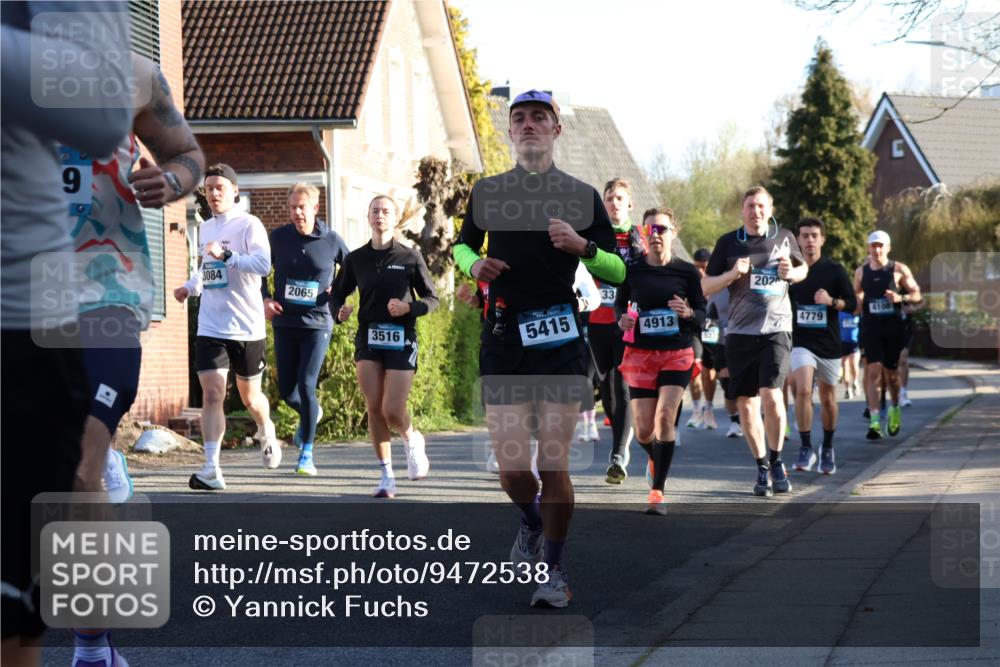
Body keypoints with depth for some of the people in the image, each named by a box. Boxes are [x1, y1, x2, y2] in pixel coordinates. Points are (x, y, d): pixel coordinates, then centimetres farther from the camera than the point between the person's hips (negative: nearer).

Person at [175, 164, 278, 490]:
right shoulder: (205, 228, 12)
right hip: (210, 327, 4)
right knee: (212, 395, -11)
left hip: (247, 328, -4)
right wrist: (190, 287, 10)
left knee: (250, 397, 12)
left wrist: (227, 255, -32)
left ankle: (267, 434, 44)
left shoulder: (248, 224, -7)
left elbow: (264, 264, -22)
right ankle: (211, 470, -15)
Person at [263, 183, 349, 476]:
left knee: (306, 385, -12)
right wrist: (265, 299, -2)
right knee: (286, 389, 5)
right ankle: (311, 414, 41)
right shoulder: (278, 237, -1)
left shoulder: (332, 240, -4)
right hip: (284, 323, 3)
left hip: (317, 323, -3)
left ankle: (307, 454, 2)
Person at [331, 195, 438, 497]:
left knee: (393, 411, -9)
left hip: (401, 340, -2)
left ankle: (413, 440, 26)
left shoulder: (410, 257, 0)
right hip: (368, 339, 2)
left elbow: (432, 298, 4)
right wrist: (339, 311, -7)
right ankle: (386, 476, 6)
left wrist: (409, 307, -15)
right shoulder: (356, 259, 6)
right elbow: (337, 294, 15)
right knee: (374, 408, -5)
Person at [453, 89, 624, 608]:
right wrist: (474, 264, 4)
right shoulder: (487, 191, 11)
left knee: (553, 463, -6)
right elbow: (463, 244, 27)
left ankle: (554, 570, 12)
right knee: (511, 468, -4)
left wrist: (581, 245, -14)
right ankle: (532, 522, 31)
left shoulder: (581, 195, 6)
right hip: (503, 337, 1)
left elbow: (618, 272, 5)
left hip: (561, 338, -1)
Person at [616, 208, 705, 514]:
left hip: (677, 354, -1)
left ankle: (657, 490, -9)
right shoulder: (631, 270, 1)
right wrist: (622, 319, -8)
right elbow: (619, 304, 14)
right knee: (644, 430, -1)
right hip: (640, 354, 1)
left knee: (665, 418, -17)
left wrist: (688, 313, -18)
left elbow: (703, 314, 4)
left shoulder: (687, 272, 0)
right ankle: (656, 458, 36)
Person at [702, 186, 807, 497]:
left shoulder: (784, 237, 7)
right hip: (740, 332, 1)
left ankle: (776, 462, 4)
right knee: (746, 405, 4)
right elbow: (705, 287, 6)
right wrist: (732, 274, -11)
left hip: (776, 329, -1)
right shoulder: (728, 243, 4)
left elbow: (803, 268, 24)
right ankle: (762, 468, 22)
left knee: (771, 397, -17)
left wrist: (791, 273, 1)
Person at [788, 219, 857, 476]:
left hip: (829, 343, 0)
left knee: (828, 400, 10)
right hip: (801, 341, 0)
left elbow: (852, 303, -1)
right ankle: (806, 448, -15)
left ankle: (827, 450, 29)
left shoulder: (835, 270, -1)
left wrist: (831, 301, -19)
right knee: (803, 390, -22)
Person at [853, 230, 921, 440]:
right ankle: (874, 421, -19)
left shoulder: (899, 270, 1)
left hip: (894, 327, 0)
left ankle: (895, 409, 40)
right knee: (873, 371, -13)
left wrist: (900, 298, -17)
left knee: (891, 372, 11)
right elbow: (856, 296, 21)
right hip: (870, 327, 0)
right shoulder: (861, 272, 7)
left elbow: (916, 295, 2)